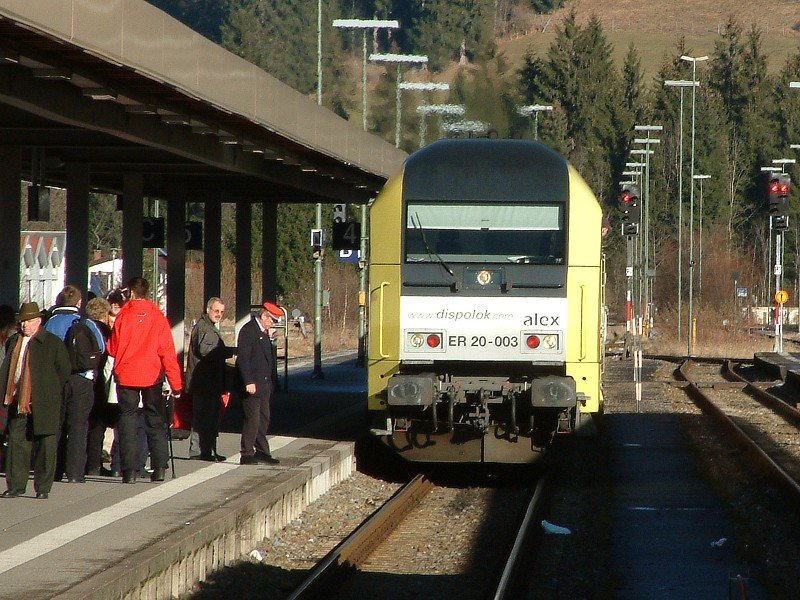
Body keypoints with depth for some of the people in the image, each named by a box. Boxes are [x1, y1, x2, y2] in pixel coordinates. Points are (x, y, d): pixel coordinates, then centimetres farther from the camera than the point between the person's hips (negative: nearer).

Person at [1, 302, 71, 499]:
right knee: (16, 442, 2)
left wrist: (51, 393, 0)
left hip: (44, 404, -5)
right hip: (18, 402, 5)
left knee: (45, 445, 0)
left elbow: (64, 370, 0)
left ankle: (43, 488, 6)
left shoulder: (52, 342, -3)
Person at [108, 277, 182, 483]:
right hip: (152, 377, 1)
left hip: (126, 376, -1)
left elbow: (113, 349, 0)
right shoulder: (158, 316, -1)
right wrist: (175, 384, -2)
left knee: (128, 420, 5)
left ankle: (129, 470, 0)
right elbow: (168, 352, -4)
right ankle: (159, 467, 5)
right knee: (155, 420, 11)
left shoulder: (123, 316, -4)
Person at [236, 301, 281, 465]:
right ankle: (247, 454, -5)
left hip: (264, 385, 9)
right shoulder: (248, 330, -12)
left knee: (263, 419, 12)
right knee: (252, 419, -9)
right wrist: (249, 382, -22)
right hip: (252, 384, -9)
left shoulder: (264, 332, 16)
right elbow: (243, 358, -19)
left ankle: (262, 452, 19)